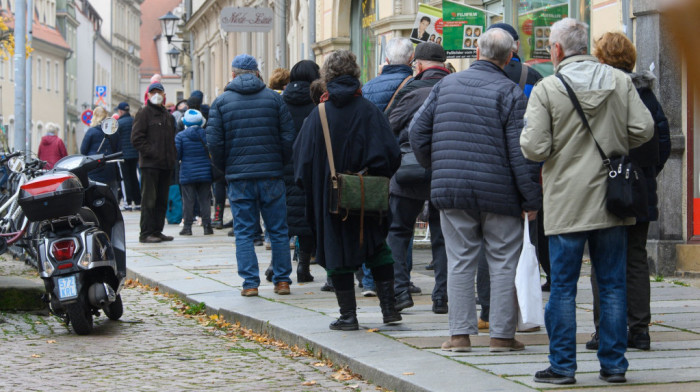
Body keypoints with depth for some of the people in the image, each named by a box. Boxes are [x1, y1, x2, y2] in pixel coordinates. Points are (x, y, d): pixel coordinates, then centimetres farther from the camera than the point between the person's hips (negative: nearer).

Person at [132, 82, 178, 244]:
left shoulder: (168, 116, 20)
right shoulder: (144, 113, -3)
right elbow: (137, 138, -11)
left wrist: (172, 156, 12)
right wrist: (151, 152, -18)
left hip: (166, 164, 7)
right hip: (150, 164, -7)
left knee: (162, 200, 9)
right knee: (149, 199, -8)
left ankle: (157, 231, 15)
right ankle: (146, 233, -7)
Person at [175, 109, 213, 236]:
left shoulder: (180, 136, -6)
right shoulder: (207, 135, -1)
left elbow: (176, 155, -6)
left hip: (187, 174, -2)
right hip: (205, 173, 2)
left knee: (188, 201, 2)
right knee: (205, 200, 6)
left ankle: (187, 227, 3)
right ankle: (207, 226, 6)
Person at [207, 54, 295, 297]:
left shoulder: (221, 102, 1)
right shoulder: (273, 98, 3)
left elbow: (214, 142, -4)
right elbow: (288, 137, -1)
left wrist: (225, 167, 10)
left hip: (239, 178, -1)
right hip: (271, 175, 1)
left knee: (244, 233, 5)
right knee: (278, 231, 9)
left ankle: (250, 283, 1)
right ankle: (282, 280, 11)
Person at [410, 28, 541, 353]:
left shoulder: (446, 85, 7)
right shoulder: (510, 93, -7)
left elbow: (418, 131, 10)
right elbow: (521, 151, -11)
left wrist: (436, 167, 24)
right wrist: (531, 198, -6)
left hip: (451, 191, 3)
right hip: (498, 193, -3)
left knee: (459, 262, 9)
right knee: (504, 264, 5)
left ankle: (460, 334, 7)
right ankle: (502, 335, 7)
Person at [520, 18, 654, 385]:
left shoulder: (546, 89, -8)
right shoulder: (620, 81, 2)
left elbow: (534, 147, -13)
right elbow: (643, 129, -2)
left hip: (567, 203, -3)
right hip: (612, 202, 3)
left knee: (563, 287, 4)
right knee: (613, 286, 9)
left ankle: (562, 365, 5)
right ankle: (614, 364, 11)